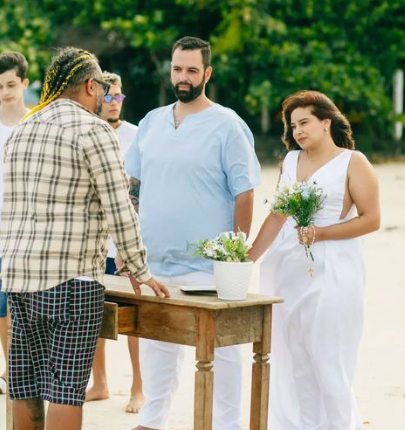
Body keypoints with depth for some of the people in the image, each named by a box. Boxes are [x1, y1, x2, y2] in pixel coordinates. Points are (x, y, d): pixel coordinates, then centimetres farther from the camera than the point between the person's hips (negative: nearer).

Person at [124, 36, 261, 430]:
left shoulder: (227, 126, -6)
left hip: (207, 266, -6)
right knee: (154, 345, 14)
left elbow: (244, 193, -8)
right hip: (153, 261, 6)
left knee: (219, 349, 0)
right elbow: (132, 184, 18)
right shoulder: (152, 122, 12)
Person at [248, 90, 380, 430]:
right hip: (286, 267, 5)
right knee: (290, 360, 6)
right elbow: (278, 216, 14)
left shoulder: (352, 162, -2)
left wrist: (321, 233, -15)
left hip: (331, 271, -5)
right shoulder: (291, 160, 13)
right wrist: (249, 257, 9)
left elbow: (371, 220, -7)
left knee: (327, 363, -4)